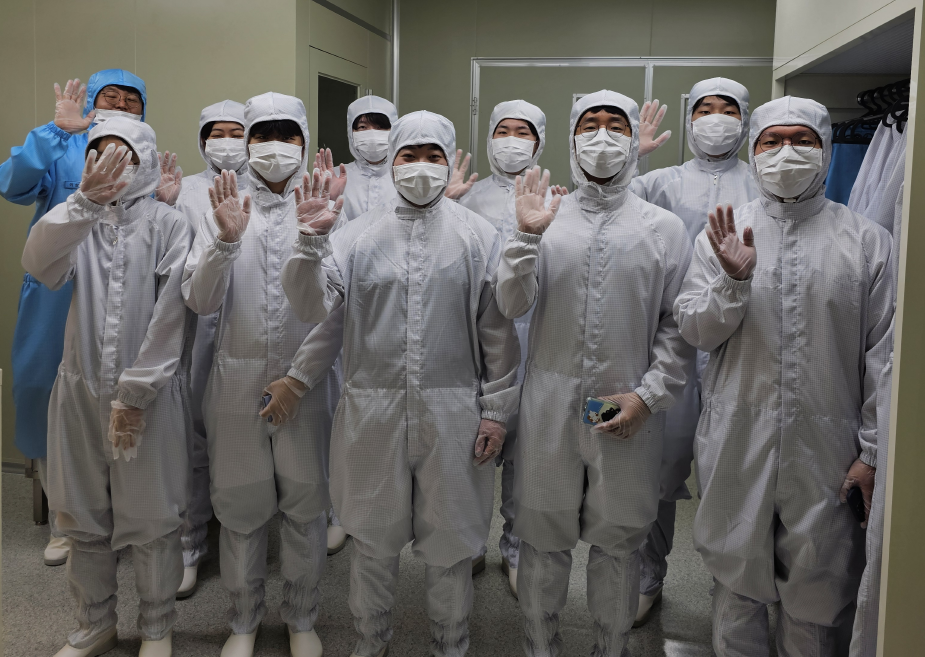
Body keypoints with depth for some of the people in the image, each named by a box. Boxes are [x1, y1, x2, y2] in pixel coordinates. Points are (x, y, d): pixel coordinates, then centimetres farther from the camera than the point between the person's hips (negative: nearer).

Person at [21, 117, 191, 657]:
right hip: (81, 390, 3)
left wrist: (135, 391, -13)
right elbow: (39, 264, -16)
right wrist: (86, 200, -31)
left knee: (152, 520, 6)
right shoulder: (80, 222, 7)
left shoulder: (169, 225, -2)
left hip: (150, 393, -3)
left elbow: (171, 315, -9)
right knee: (83, 519, 14)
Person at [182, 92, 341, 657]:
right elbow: (201, 302, -8)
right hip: (238, 381, 1)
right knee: (241, 505, 11)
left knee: (306, 503, 9)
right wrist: (226, 240, -21)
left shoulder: (325, 209, -2)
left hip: (307, 382, -1)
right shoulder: (224, 210, 2)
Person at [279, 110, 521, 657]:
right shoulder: (361, 233, 3)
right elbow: (314, 305, -7)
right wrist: (314, 237, -20)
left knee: (450, 543, 12)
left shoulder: (479, 235, 1)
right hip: (373, 411, 1)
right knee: (374, 539, 16)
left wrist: (495, 409, -1)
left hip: (452, 412, -1)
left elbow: (498, 330, 1)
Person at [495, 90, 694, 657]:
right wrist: (527, 236, -15)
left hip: (629, 413, 0)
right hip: (551, 407, 1)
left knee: (618, 542, 13)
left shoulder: (665, 228, 3)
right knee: (544, 536, 13)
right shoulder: (547, 219, 4)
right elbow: (512, 306, -4)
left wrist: (649, 395, -8)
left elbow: (678, 327, 1)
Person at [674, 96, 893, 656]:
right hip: (738, 442, 1)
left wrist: (874, 451, -4)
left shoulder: (868, 241, 0)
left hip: (826, 448, 0)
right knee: (737, 578, 15)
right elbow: (694, 331, 0)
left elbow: (882, 355, -1)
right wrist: (733, 279, -18)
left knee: (817, 594, 11)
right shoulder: (723, 234, 3)